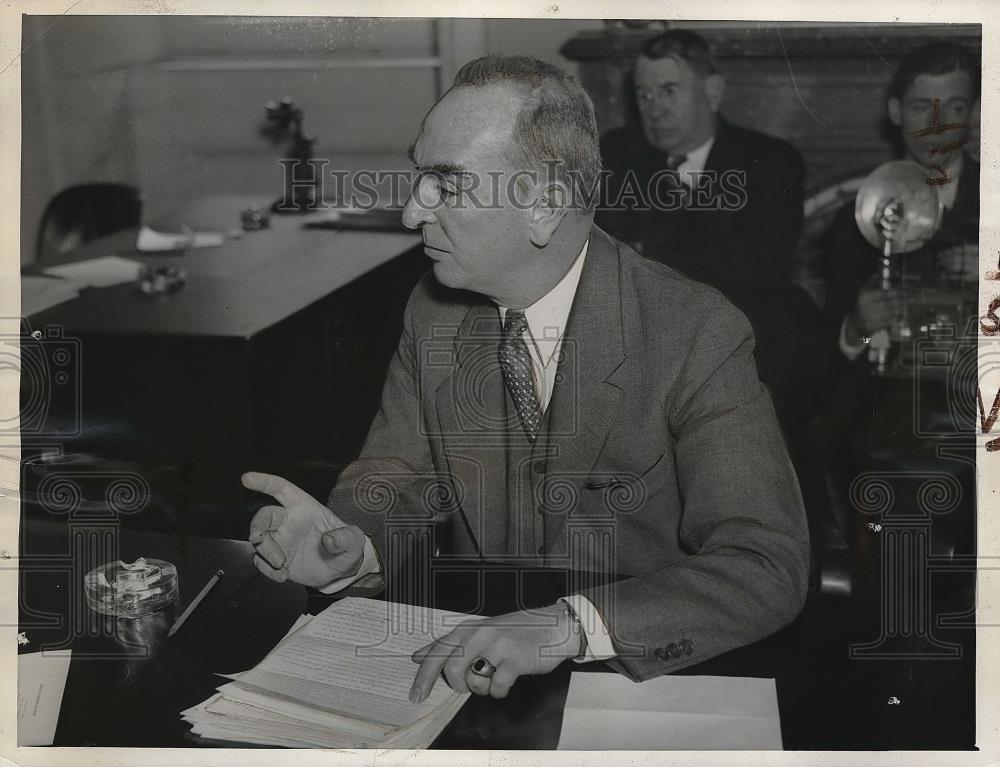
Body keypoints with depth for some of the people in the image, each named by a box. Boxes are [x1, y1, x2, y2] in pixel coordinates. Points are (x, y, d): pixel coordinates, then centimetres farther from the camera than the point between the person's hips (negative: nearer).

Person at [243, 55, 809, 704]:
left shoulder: (700, 337, -16)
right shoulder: (433, 311, 0)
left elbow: (770, 567, -21)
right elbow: (399, 475, 8)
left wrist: (571, 626, -35)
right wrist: (352, 545, -17)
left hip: (643, 678, -3)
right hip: (473, 652, 3)